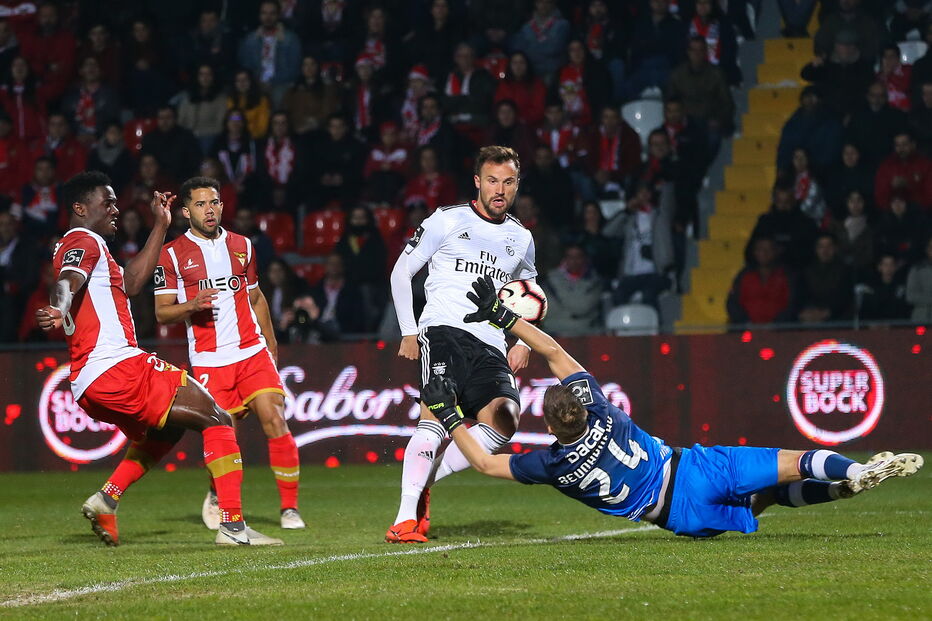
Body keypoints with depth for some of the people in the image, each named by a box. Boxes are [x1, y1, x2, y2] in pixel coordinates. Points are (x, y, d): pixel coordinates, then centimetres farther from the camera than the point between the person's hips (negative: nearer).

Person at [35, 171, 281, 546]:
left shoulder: (71, 247, 25)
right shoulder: (86, 241, -5)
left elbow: (131, 283, 33)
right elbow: (69, 282, -27)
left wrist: (160, 227, 34)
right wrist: (59, 312, -49)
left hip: (86, 384, 10)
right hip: (118, 367, -10)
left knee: (166, 430, 31)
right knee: (216, 420, -4)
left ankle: (106, 499, 13)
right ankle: (232, 526, -11)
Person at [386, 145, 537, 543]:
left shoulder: (521, 239, 18)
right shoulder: (447, 221, 4)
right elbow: (401, 272, 8)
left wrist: (524, 343, 14)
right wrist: (408, 332, 0)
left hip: (490, 346, 4)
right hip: (444, 331, -4)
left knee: (504, 423, -20)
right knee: (436, 418, -24)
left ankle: (422, 483, -7)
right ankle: (405, 520, -26)